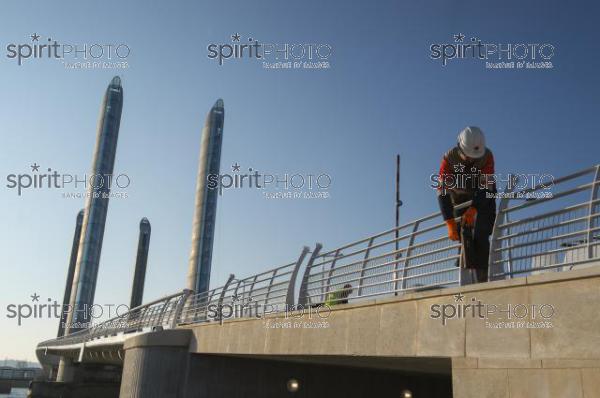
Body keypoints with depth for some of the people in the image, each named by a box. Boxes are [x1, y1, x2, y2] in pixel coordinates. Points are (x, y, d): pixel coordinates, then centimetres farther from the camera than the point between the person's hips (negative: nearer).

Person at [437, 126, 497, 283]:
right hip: (460, 196, 1)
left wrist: (473, 210, -48)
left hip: (483, 195, -1)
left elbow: (486, 186, -32)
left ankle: (482, 278, -12)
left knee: (481, 236, -13)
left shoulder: (487, 156, -28)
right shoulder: (449, 158, -29)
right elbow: (442, 192, -34)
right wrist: (450, 223, -42)